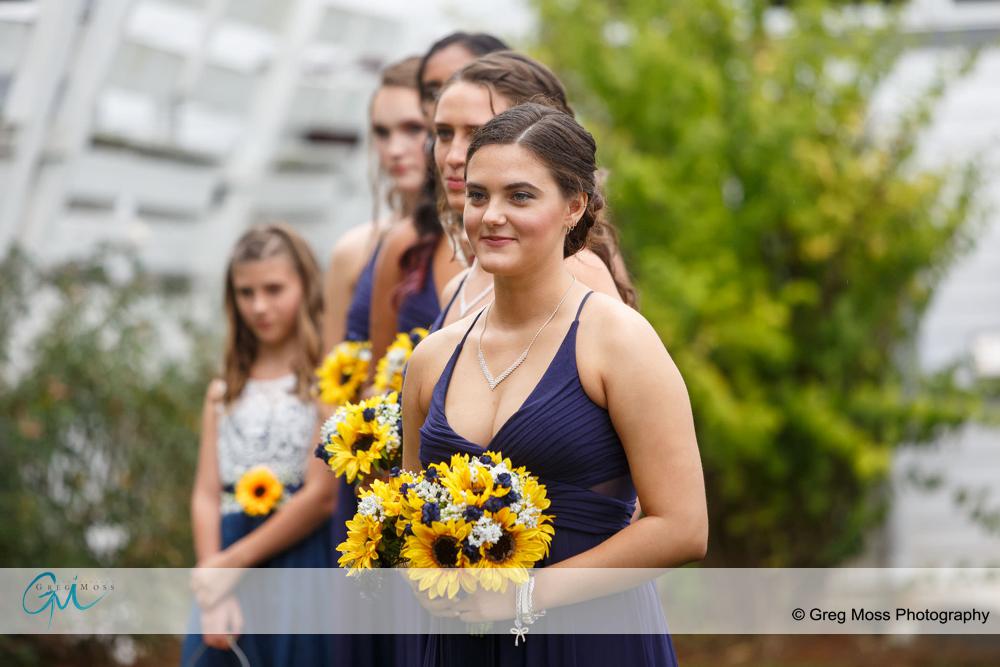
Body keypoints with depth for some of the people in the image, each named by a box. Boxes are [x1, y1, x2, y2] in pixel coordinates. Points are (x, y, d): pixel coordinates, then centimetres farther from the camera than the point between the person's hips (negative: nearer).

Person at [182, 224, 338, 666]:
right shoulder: (225, 392, 13)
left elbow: (321, 496, -12)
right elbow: (206, 494, 6)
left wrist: (230, 564, -7)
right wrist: (213, 580, -10)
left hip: (297, 563, -4)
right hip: (226, 580, 5)